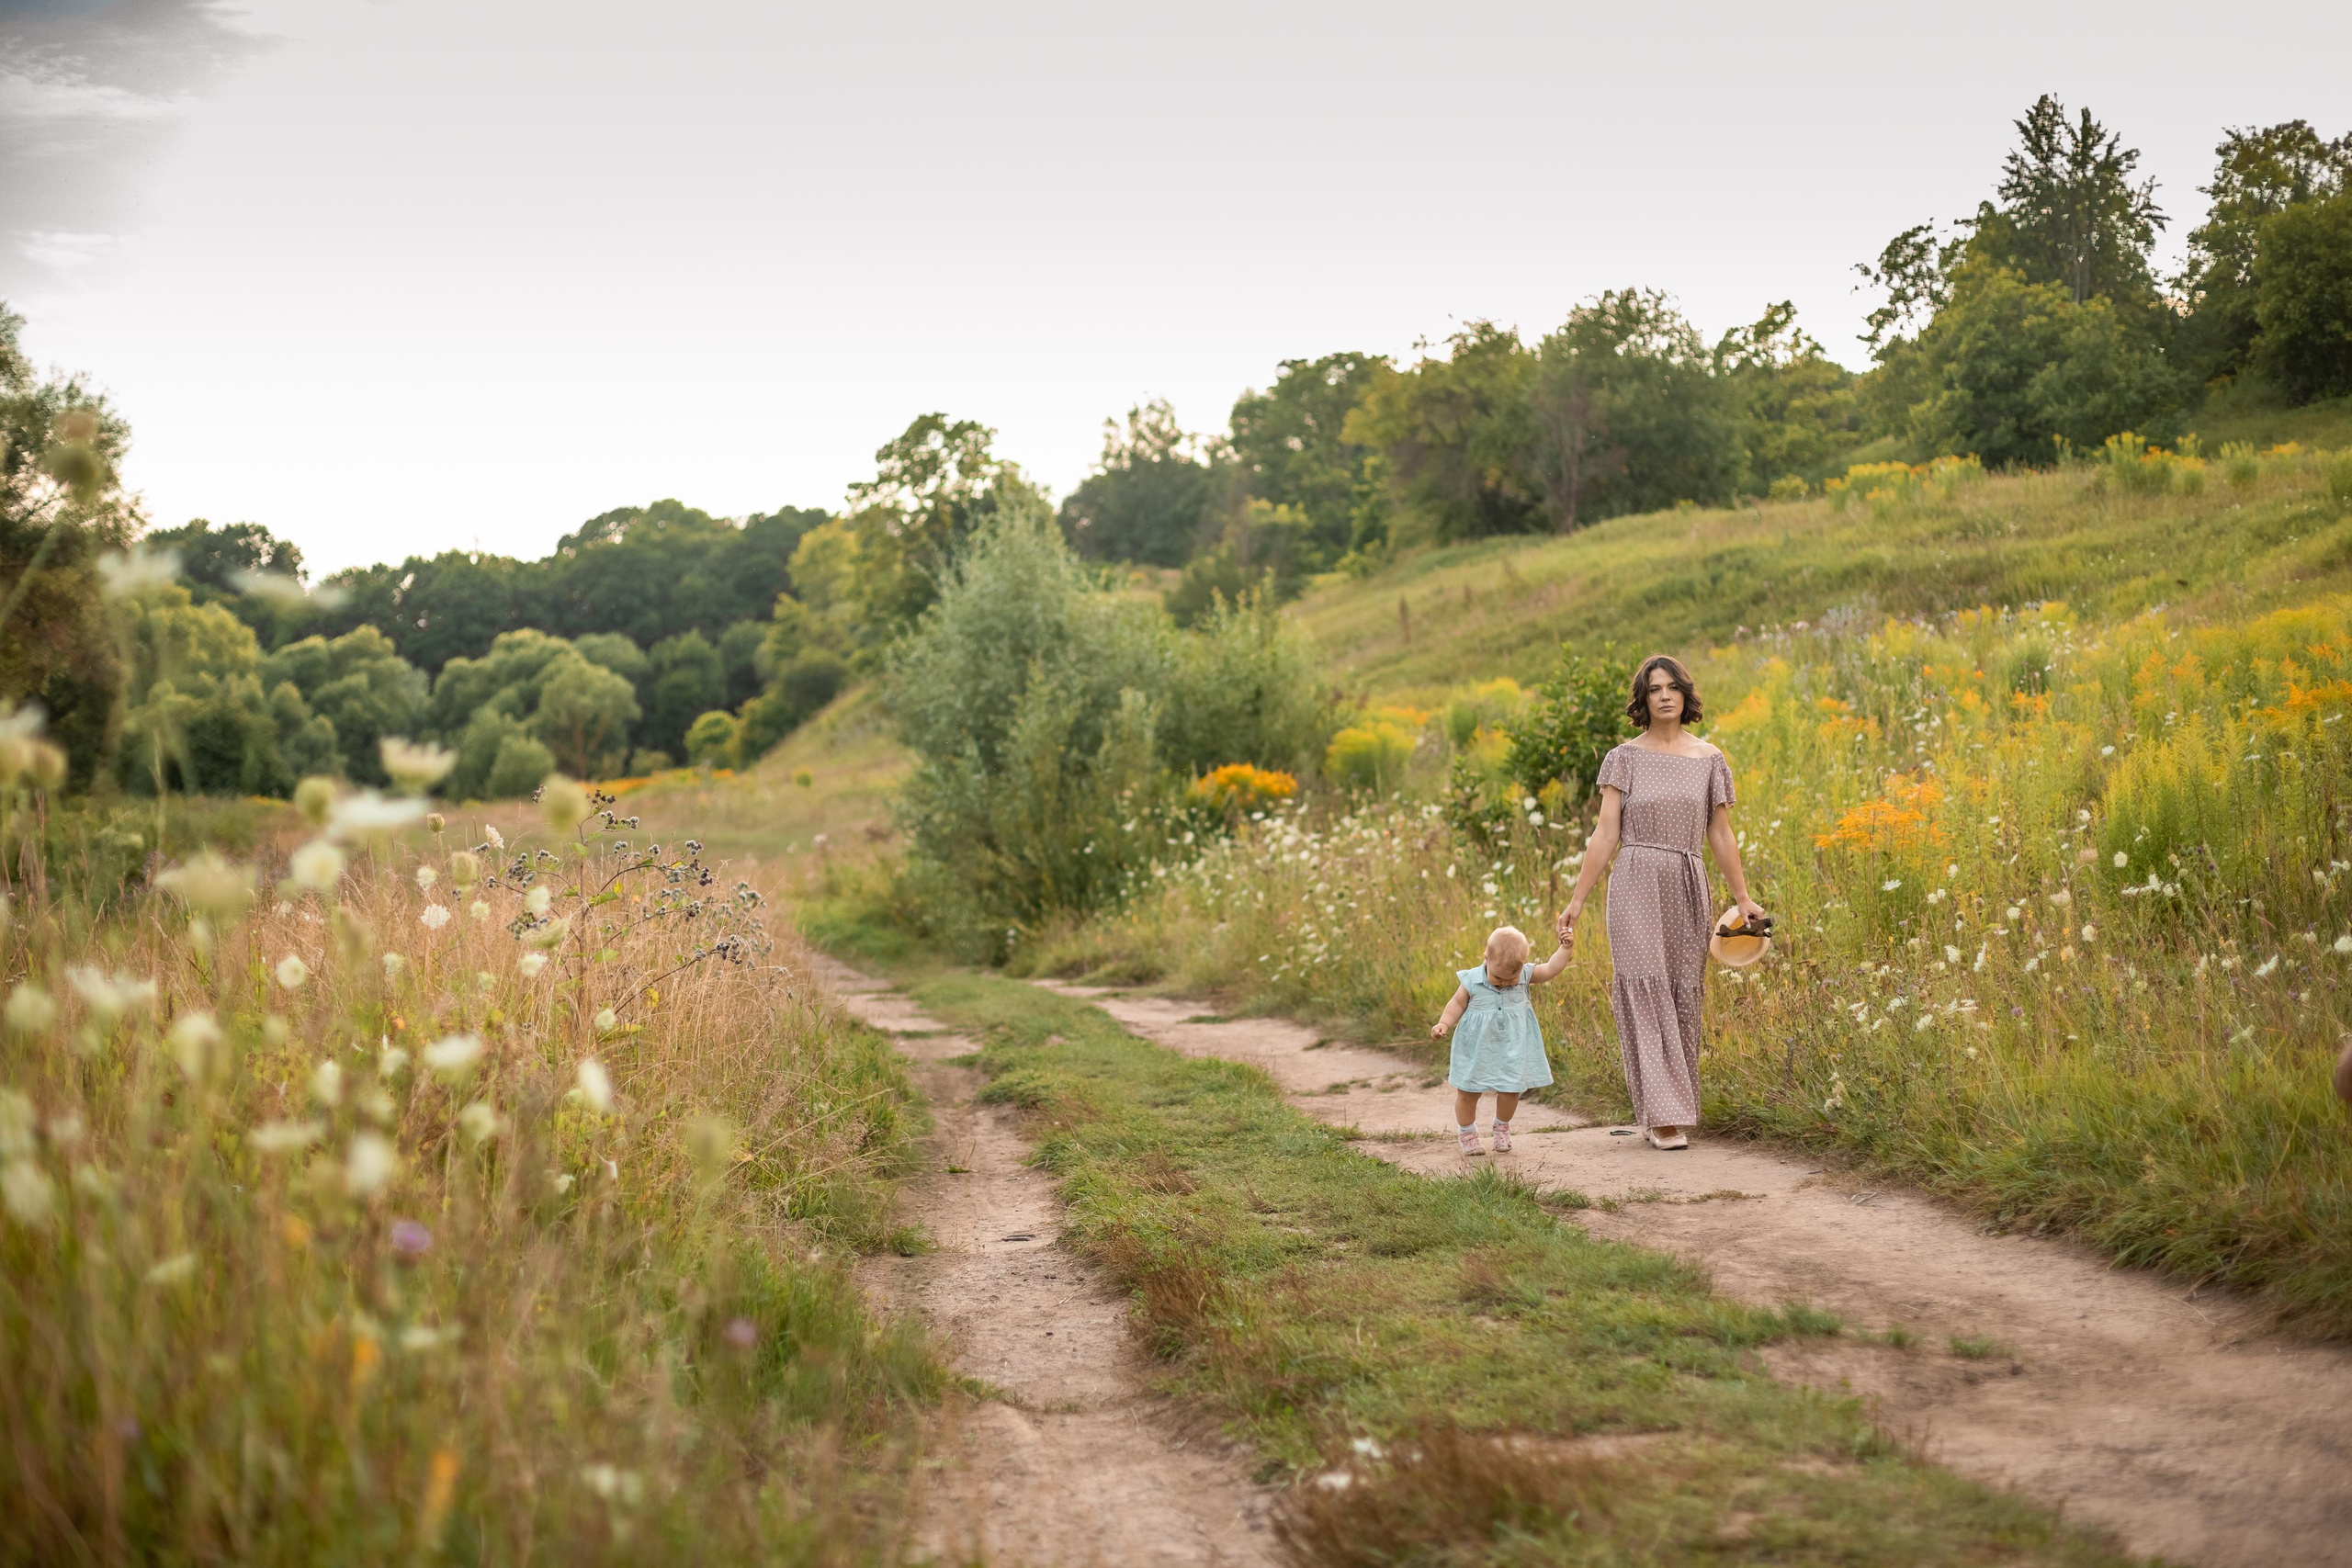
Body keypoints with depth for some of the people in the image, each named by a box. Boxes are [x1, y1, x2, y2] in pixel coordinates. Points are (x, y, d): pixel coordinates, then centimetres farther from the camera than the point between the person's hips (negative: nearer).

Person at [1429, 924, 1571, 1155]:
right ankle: (1467, 1133, 31)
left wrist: (1565, 948, -18)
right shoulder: (1472, 982, -15)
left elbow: (1551, 969, -8)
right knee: (1468, 1092, 8)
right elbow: (1457, 1005, -5)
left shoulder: (1525, 976, -9)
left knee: (1511, 1091, 3)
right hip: (1477, 1051, -1)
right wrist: (1443, 1024, -18)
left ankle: (1502, 1128, 32)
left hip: (1512, 1051, 1)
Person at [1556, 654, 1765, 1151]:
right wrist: (1576, 901, -6)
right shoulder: (1624, 758, 2)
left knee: (1683, 997, 3)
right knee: (1645, 992, -9)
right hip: (1636, 886, -3)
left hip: (1689, 890, 3)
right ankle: (1663, 1115, -9)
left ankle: (1665, 1109, 13)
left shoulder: (1709, 760, 8)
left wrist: (1743, 899, 8)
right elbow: (1606, 836, -1)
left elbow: (1721, 836, 12)